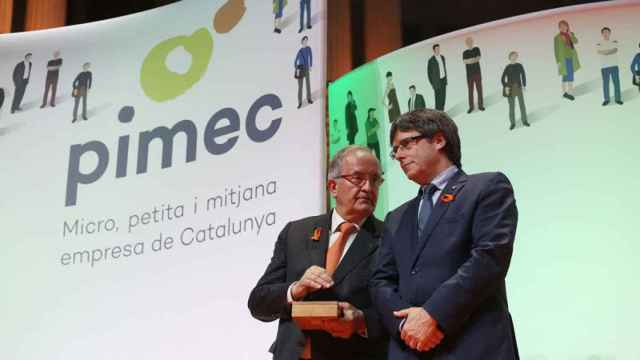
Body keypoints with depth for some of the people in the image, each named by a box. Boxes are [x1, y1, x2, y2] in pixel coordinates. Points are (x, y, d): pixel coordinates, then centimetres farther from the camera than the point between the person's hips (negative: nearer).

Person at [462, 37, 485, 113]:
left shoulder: (477, 49, 4)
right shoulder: (465, 53, 1)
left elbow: (478, 58, -11)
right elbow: (464, 61, -17)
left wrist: (469, 60, -20)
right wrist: (474, 59, -25)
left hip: (477, 73, 0)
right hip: (469, 74, 0)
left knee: (479, 90, 5)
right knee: (470, 91, 5)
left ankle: (480, 105, 17)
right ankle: (471, 107, 15)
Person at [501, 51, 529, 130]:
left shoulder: (519, 66, -4)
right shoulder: (507, 67, -11)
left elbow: (523, 76, 6)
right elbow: (503, 78, -8)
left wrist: (524, 85, 4)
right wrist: (505, 87, -19)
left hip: (519, 88, 2)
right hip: (510, 89, -2)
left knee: (522, 105, 11)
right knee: (511, 106, 4)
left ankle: (524, 121, 28)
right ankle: (512, 123, 17)